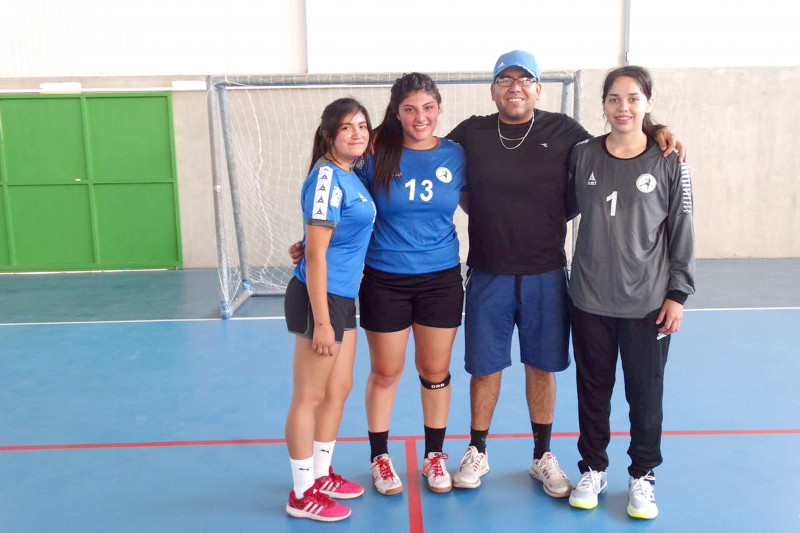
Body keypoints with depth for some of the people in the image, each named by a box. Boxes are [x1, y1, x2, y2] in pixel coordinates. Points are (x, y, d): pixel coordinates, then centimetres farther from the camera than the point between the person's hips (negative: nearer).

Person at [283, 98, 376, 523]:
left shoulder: (351, 176, 10)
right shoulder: (327, 177, -17)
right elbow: (316, 256, -20)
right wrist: (321, 321, -20)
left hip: (342, 296, 9)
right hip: (319, 297, -9)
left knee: (339, 388, 19)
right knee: (309, 397, 3)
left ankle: (322, 474, 36)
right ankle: (302, 495, 19)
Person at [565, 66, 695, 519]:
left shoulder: (670, 163, -3)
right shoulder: (582, 155, 1)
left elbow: (682, 231, -1)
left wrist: (677, 294, -2)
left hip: (647, 303, -1)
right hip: (589, 299, 2)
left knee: (646, 393, 9)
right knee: (593, 388, 13)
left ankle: (643, 476, 30)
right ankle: (593, 469, 32)